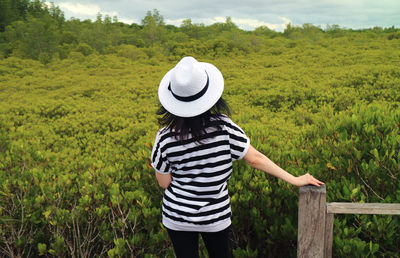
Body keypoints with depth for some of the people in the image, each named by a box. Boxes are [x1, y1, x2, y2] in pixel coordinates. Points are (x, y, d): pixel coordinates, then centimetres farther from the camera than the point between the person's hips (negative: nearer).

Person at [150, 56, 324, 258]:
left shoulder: (166, 138, -19)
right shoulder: (223, 127, -20)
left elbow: (163, 183, -8)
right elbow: (255, 159, -14)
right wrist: (295, 180, -4)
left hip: (177, 218, 0)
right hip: (215, 217, 1)